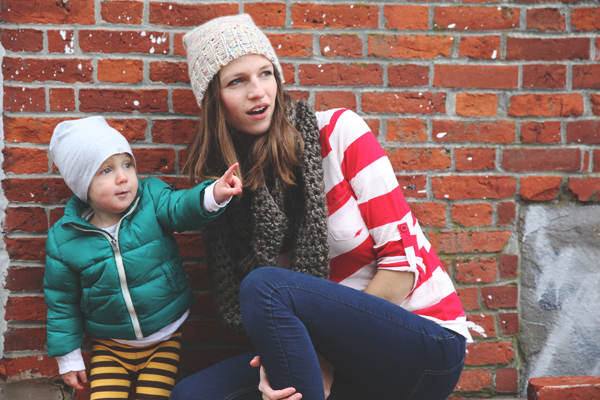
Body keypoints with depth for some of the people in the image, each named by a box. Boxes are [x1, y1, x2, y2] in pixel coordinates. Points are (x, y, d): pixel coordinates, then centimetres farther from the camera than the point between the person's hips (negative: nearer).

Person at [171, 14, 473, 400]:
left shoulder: (338, 129, -8)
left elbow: (402, 260, -11)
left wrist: (324, 366, -13)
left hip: (429, 343, -4)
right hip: (343, 351, 4)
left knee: (264, 286, -26)